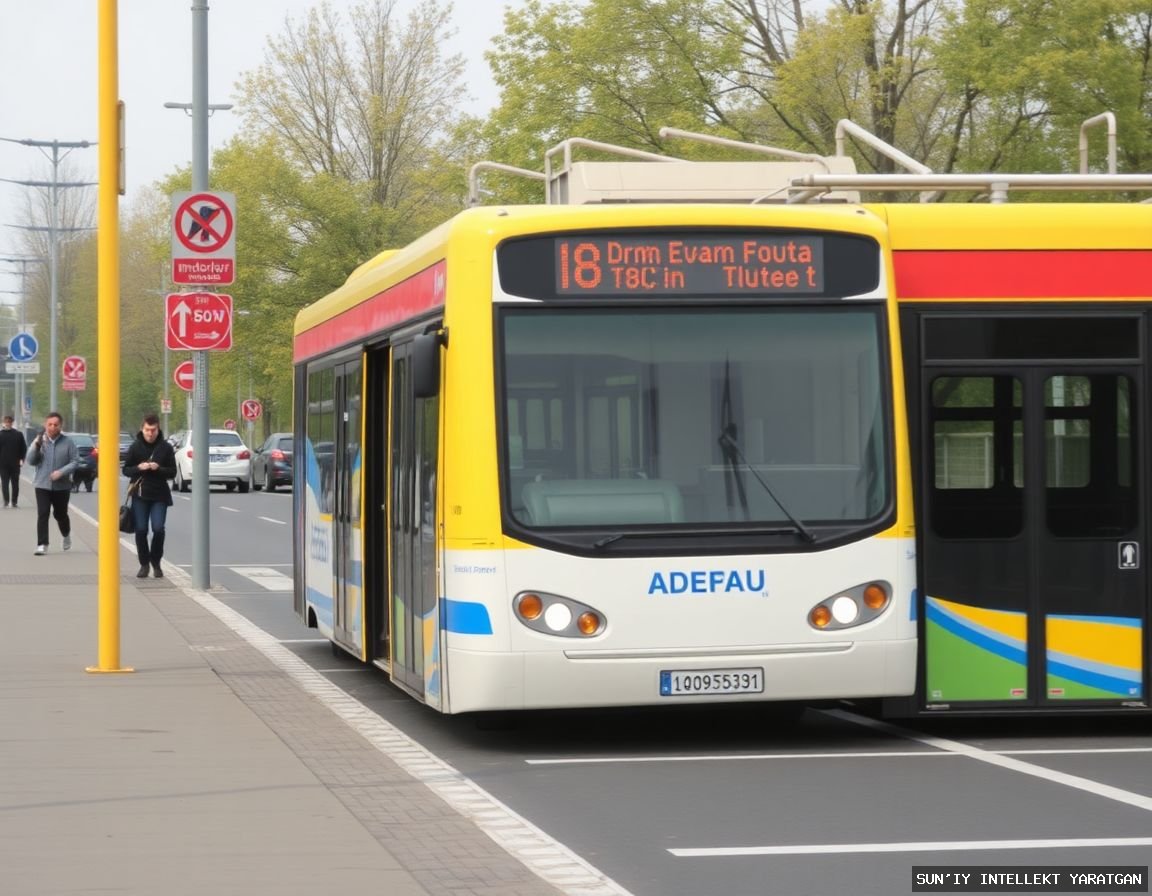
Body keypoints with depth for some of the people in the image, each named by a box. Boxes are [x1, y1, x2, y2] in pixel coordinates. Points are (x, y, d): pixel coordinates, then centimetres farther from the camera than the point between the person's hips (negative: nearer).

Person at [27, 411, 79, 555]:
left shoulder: (68, 442, -4)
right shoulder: (40, 440, 1)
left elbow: (75, 461, -5)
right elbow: (31, 461, -1)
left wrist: (61, 472, -19)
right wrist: (36, 445, -16)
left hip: (62, 485, 0)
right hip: (42, 485, 0)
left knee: (60, 514, 15)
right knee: (42, 514, -10)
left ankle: (66, 535, 43)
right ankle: (42, 545, -10)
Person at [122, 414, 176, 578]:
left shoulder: (166, 447, -1)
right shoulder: (135, 446, 1)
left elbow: (172, 472, 1)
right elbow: (126, 470, 4)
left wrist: (159, 468, -17)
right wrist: (138, 468, -16)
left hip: (159, 496, -1)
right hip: (140, 495, 1)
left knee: (158, 529, -8)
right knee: (141, 530, 1)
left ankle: (156, 563, 10)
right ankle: (144, 563, 14)